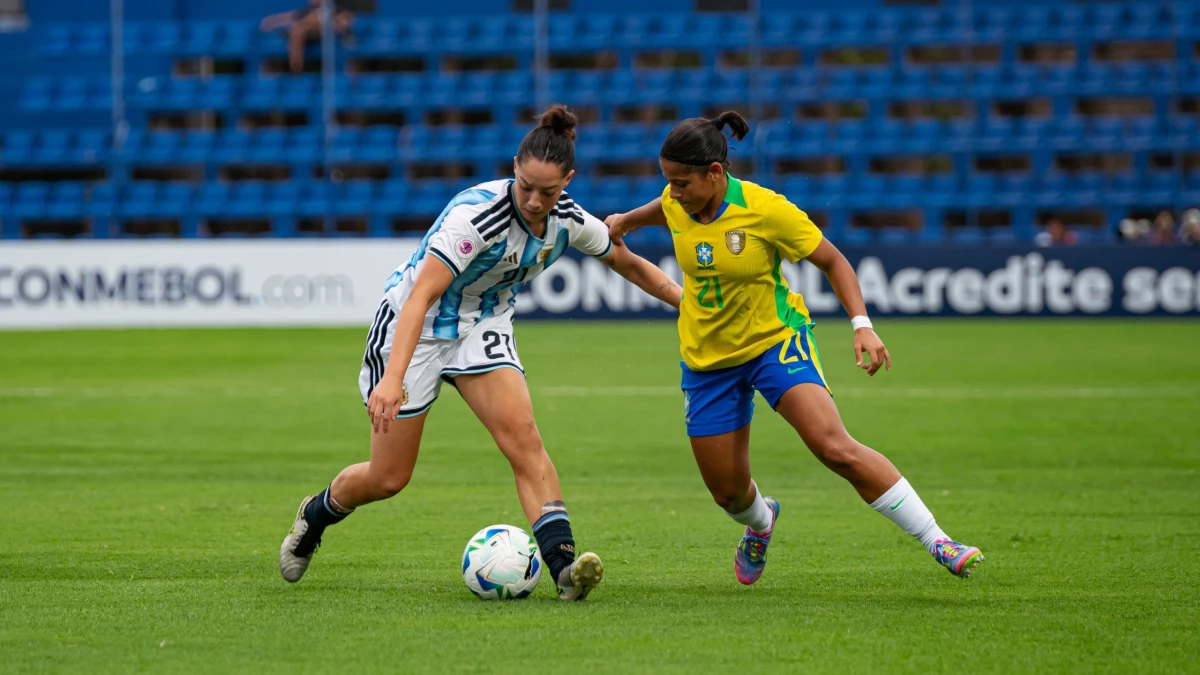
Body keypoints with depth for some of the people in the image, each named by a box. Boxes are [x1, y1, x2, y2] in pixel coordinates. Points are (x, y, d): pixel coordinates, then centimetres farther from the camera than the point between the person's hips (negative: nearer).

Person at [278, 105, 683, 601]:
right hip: (412, 327, -5)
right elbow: (421, 294, -38)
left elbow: (627, 263, 9)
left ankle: (563, 564, -26)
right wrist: (393, 379, -47)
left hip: (483, 326, 5)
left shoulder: (569, 221, -12)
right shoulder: (477, 213, -33)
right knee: (388, 478, 3)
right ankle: (315, 515, 34)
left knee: (522, 435, -20)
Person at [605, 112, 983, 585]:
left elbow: (832, 262, -12)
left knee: (836, 448, -25)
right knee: (727, 491, 8)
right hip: (707, 357, 4)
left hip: (775, 338, -4)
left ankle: (938, 544, -19)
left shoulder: (765, 210, -23)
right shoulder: (677, 204, -9)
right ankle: (760, 524, 48)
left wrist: (862, 324, -23)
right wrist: (626, 220, 29)